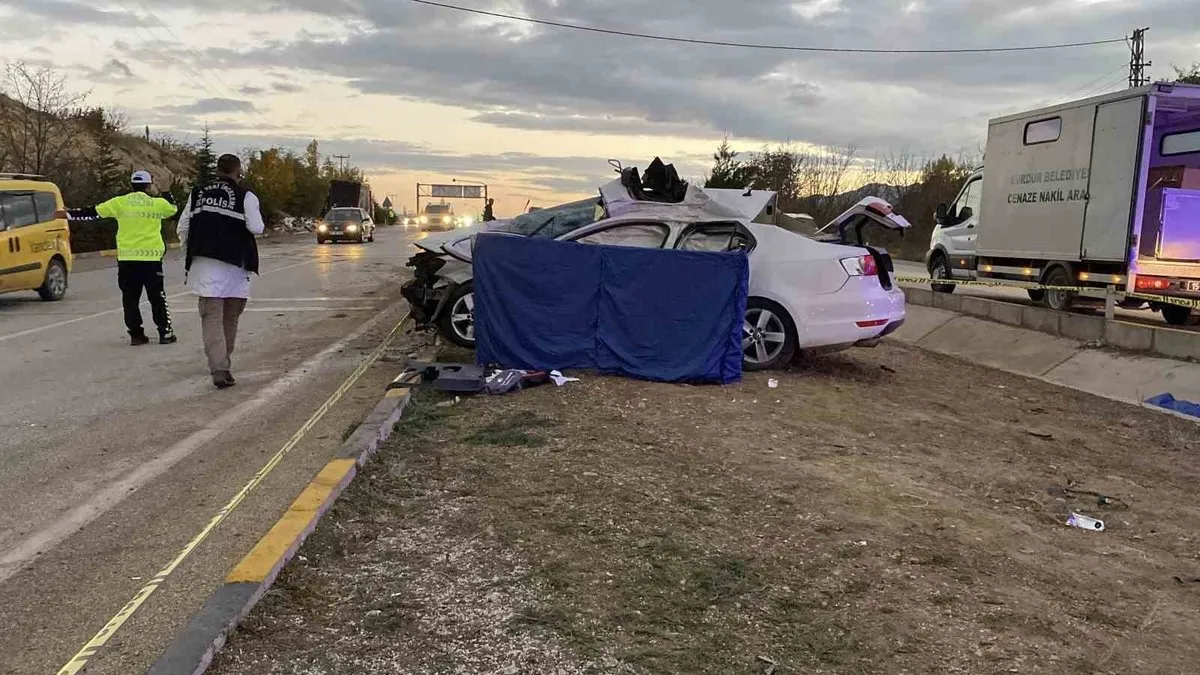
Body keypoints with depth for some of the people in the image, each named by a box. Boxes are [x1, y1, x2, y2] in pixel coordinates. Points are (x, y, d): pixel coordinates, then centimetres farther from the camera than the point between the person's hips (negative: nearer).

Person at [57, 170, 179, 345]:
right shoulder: (158, 204, 1)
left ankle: (136, 335, 7)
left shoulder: (120, 203, 2)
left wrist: (66, 214, 16)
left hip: (127, 258, 1)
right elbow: (173, 210, 21)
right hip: (151, 257, -1)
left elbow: (92, 212, 5)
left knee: (130, 298, 8)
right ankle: (165, 333, 6)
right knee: (157, 297, 7)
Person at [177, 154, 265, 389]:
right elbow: (257, 228, -9)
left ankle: (219, 369, -14)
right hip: (233, 264, -2)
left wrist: (191, 252, 21)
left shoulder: (197, 194, 8)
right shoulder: (245, 197, -4)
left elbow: (183, 228, 8)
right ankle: (224, 367, 22)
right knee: (230, 317, 14)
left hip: (203, 264, 2)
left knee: (211, 316, -2)